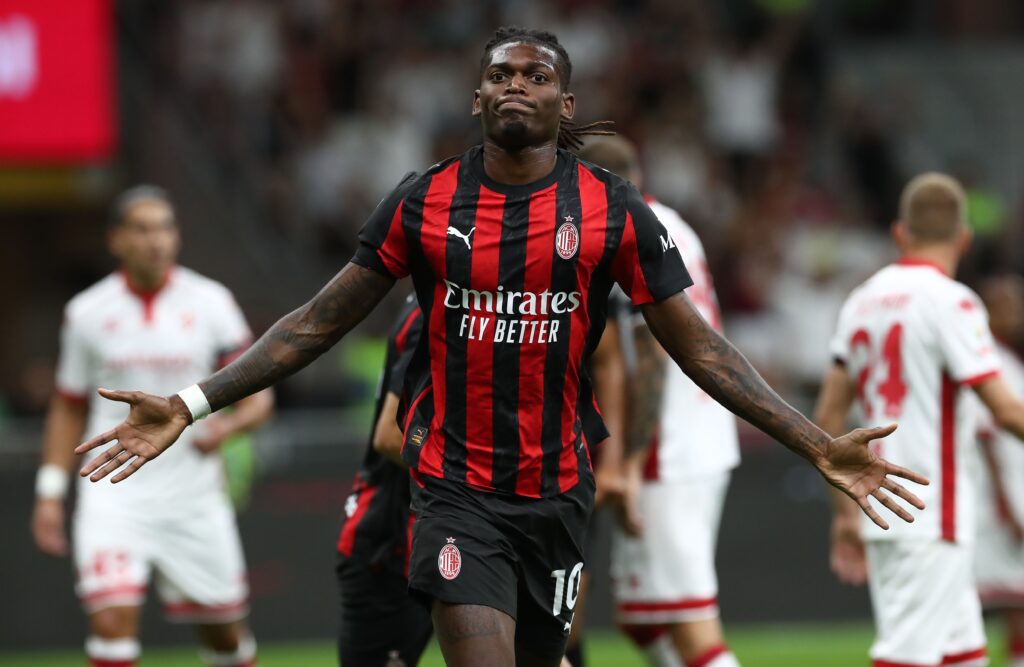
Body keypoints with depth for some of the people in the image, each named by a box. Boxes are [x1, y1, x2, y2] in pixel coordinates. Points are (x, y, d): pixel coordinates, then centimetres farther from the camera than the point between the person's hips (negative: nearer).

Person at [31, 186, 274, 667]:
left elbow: (258, 397, 1)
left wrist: (226, 426, -20)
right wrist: (50, 492, 7)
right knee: (113, 619, -19)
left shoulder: (209, 303, 1)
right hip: (114, 495, -1)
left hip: (192, 496, 1)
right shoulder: (87, 313, 2)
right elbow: (69, 409, 14)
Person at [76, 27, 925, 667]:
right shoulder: (424, 201, 0)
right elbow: (318, 323, 4)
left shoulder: (614, 211, -1)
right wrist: (190, 406, -4)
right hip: (457, 491, -2)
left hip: (558, 493, 2)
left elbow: (701, 348, 1)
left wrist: (817, 445, -6)